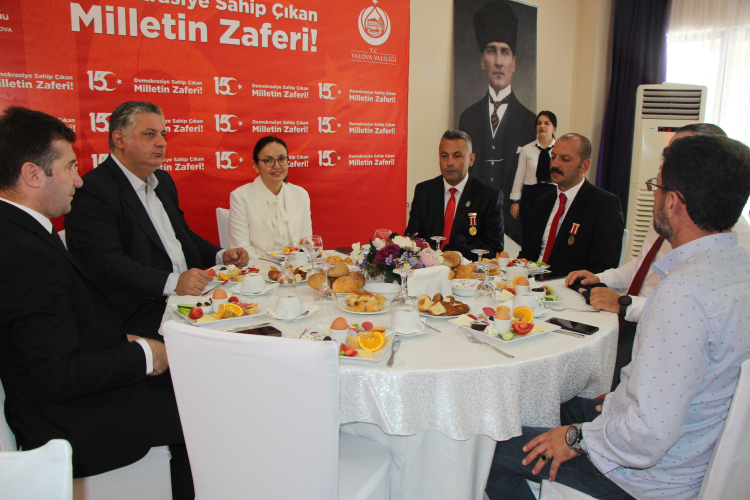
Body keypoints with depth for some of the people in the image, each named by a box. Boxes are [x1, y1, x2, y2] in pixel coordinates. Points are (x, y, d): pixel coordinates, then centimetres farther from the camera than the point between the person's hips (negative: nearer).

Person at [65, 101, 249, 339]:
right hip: (140, 318, -8)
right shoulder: (91, 190, -9)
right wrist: (173, 283, -29)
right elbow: (106, 262, -19)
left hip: (191, 296, 9)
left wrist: (220, 256, 9)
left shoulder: (163, 181, 20)